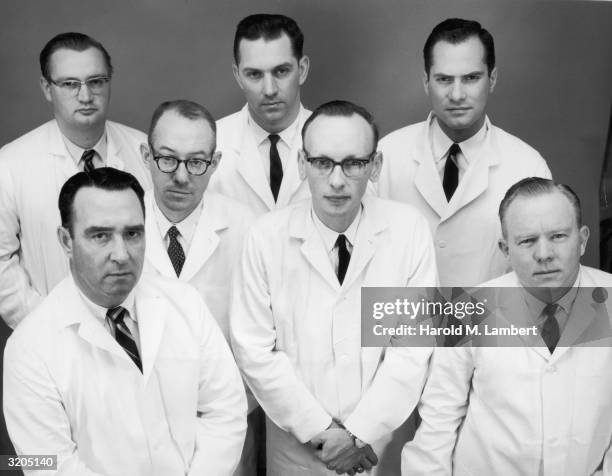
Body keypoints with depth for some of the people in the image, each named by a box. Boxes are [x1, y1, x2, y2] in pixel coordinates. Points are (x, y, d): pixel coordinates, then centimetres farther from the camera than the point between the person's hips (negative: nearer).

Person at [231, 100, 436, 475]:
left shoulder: (409, 229, -10)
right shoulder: (267, 236, -10)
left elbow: (414, 345, -10)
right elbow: (254, 349, -9)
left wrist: (362, 433, -15)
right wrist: (319, 429, -13)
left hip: (384, 441, 1)